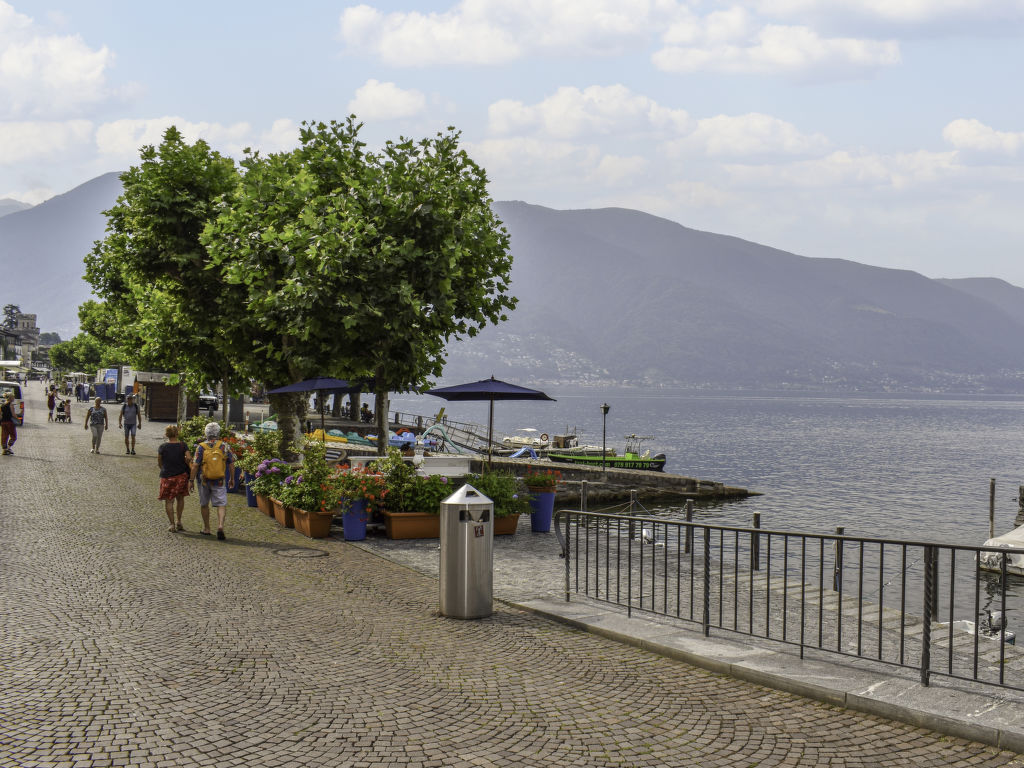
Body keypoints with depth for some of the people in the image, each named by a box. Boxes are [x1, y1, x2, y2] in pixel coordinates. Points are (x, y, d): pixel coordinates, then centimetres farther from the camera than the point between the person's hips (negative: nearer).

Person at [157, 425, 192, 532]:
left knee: (168, 501, 7)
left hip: (167, 476, -2)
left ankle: (172, 524, 5)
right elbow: (189, 458, -15)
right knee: (180, 498, 19)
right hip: (181, 475, 2)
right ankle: (178, 521, 18)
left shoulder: (162, 447, -8)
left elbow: (159, 463, 0)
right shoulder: (183, 445, -6)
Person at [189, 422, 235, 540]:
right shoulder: (224, 446, -2)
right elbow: (231, 464, 2)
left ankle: (206, 529, 25)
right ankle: (220, 525, -24)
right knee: (221, 504, -1)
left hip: (204, 481, 0)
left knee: (204, 504, 17)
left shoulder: (201, 447, -6)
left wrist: (192, 480, -1)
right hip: (219, 481, 0)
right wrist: (232, 479, 12)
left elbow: (195, 465, -9)